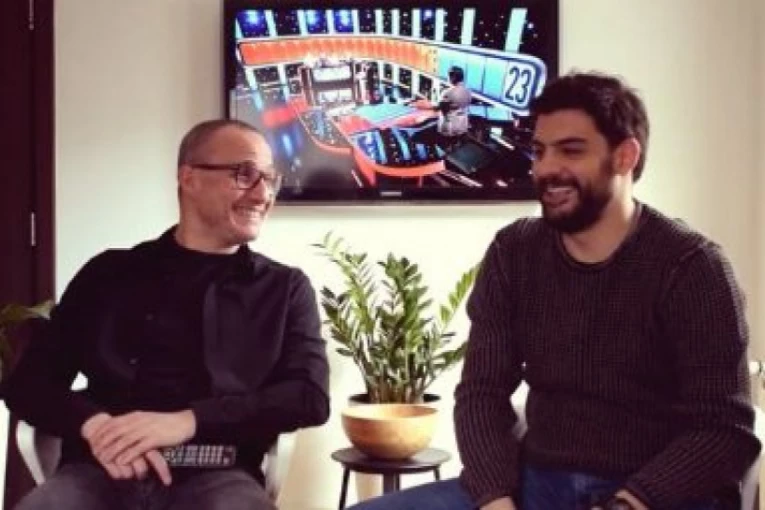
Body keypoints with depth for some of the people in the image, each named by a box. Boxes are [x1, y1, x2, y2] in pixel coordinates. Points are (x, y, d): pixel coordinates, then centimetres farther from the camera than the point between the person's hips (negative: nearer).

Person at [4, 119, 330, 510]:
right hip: (102, 471, 2)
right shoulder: (111, 272, 15)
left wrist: (186, 421, -14)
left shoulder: (285, 288, 14)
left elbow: (311, 397, 0)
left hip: (215, 478, -1)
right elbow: (30, 381, 12)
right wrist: (95, 424, -12)